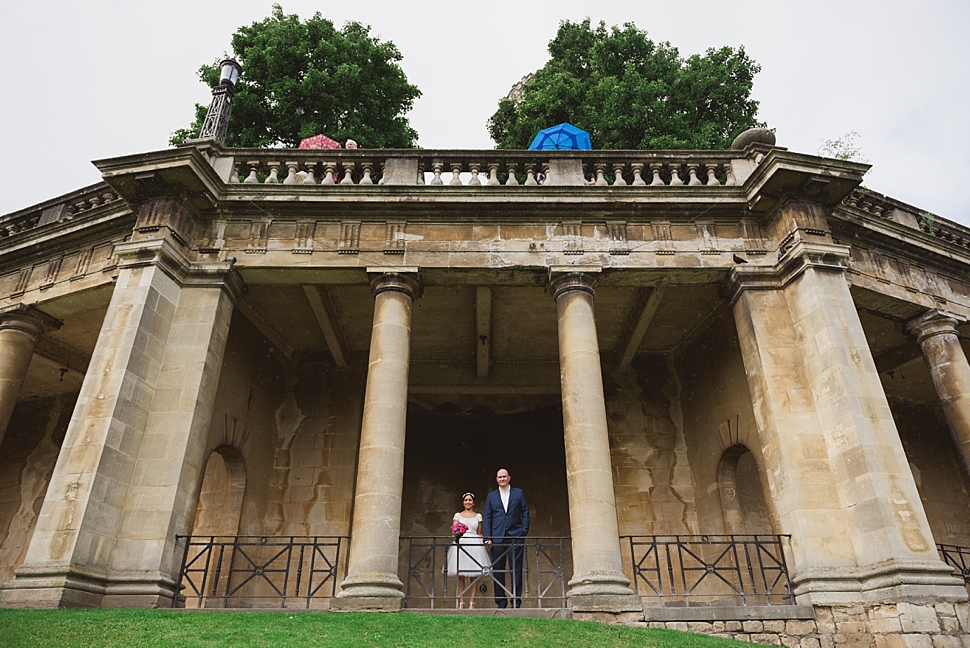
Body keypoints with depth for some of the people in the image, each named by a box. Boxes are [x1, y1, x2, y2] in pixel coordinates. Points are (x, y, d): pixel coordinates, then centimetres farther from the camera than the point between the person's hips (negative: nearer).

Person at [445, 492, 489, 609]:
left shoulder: (478, 516, 14)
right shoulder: (458, 515, 11)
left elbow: (479, 533, 16)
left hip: (475, 545, 1)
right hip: (460, 544, -1)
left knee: (474, 575, -3)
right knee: (460, 575, -4)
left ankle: (472, 602, 0)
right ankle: (461, 602, -1)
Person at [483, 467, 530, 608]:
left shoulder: (519, 493, 10)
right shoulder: (491, 496, 12)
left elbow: (525, 512, 7)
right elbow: (487, 517, 8)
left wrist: (524, 531, -4)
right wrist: (487, 537, -1)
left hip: (515, 537, -1)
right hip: (497, 538, 1)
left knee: (516, 569, -2)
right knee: (498, 570, 3)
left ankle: (516, 601, 5)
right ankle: (501, 601, 10)